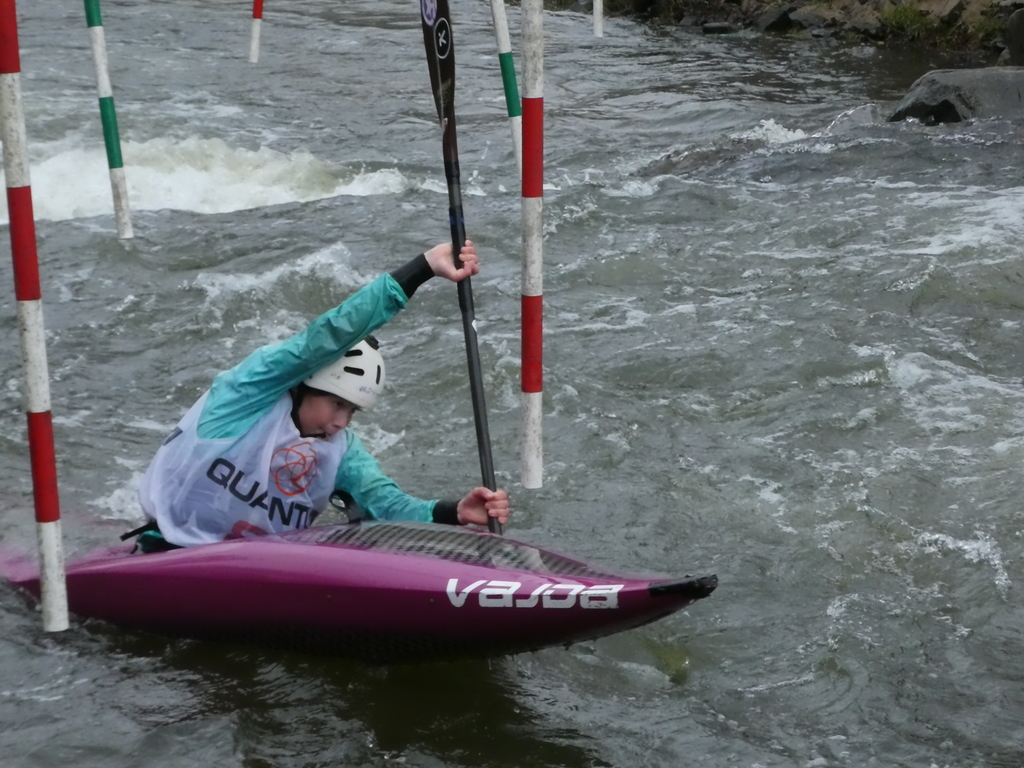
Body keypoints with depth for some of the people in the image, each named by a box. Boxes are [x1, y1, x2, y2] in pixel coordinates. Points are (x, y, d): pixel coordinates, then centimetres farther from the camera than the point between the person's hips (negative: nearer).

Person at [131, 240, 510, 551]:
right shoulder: (254, 388, -11)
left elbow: (383, 499, -7)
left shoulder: (341, 448, 8)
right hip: (176, 555, -6)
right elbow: (329, 336, -22)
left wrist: (452, 512, -30)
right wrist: (423, 267, -29)